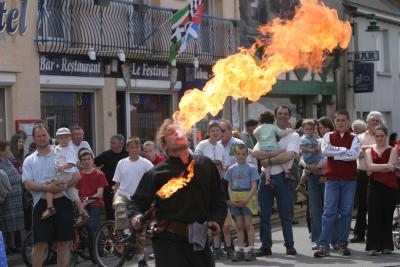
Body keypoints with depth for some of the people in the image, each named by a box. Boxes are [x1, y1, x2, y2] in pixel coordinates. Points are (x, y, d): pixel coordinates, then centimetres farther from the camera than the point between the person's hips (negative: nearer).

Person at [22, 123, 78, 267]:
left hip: (62, 201, 1)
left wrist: (64, 186, -14)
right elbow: (27, 184, -2)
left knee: (63, 242, 5)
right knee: (40, 243, -3)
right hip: (41, 203, 0)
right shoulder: (29, 161, 10)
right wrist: (47, 188, -17)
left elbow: (77, 175, 4)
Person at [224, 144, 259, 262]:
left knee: (248, 224, -4)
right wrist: (232, 199, -5)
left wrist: (246, 200, -15)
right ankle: (239, 250, 11)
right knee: (239, 225, 7)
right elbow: (230, 186, 11)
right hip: (235, 199, 4)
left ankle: (251, 250, -1)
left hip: (247, 198, -4)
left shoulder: (251, 168, -2)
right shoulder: (232, 169, 10)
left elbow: (254, 187, -5)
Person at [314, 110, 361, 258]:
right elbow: (325, 150, -12)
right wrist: (344, 150, -10)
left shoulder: (354, 138, 6)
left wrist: (334, 154, -9)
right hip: (332, 178, -1)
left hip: (349, 179, 1)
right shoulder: (328, 136, 7)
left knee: (346, 212, 4)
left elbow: (354, 154, -12)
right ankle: (323, 246, -6)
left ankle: (343, 244, 12)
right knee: (329, 212, -5)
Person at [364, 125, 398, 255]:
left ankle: (387, 246, 12)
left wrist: (376, 168, -9)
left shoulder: (392, 150, 5)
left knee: (387, 215, 3)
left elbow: (391, 167, -10)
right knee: (374, 215, -4)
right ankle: (374, 246, -1)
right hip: (375, 186, 1)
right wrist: (386, 166, -12)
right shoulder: (369, 151, 11)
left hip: (390, 186, -1)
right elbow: (369, 166, -6)